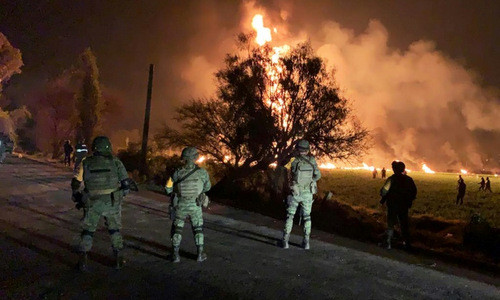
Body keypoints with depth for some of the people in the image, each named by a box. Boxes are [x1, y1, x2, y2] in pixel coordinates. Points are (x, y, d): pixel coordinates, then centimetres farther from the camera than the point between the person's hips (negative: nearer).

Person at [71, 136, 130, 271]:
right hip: (112, 203, 0)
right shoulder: (115, 161, 0)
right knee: (115, 230, 18)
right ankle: (119, 258, 18)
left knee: (87, 231, 18)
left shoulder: (86, 163, 3)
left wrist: (77, 197, 22)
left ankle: (83, 260, 16)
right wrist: (121, 195, 17)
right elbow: (126, 183, -1)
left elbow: (75, 184, 4)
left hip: (92, 203, 0)